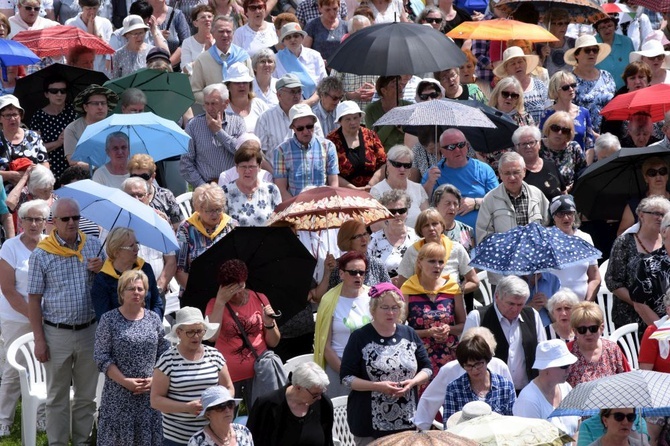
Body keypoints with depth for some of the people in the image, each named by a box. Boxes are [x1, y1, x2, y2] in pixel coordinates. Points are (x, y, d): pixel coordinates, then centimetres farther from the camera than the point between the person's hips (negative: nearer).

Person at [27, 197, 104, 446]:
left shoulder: (93, 245, 2)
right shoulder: (41, 255, -7)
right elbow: (34, 299, -5)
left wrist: (102, 270, -12)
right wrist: (39, 340, -8)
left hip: (89, 331, 3)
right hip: (57, 334, -3)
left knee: (87, 395, 14)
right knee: (57, 397, 8)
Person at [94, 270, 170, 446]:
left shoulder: (154, 319, 7)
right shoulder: (109, 320, -3)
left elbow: (164, 354, 8)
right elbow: (101, 357, -7)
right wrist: (125, 381, -14)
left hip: (150, 394, 3)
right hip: (118, 396, -3)